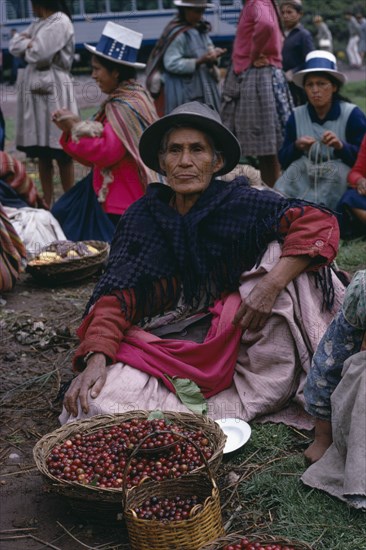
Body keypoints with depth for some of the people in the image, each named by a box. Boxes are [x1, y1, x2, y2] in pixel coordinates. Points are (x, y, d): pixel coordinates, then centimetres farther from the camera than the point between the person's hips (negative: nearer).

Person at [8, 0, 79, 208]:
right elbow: (14, 45, 14)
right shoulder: (38, 24, 20)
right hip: (34, 90, 8)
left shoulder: (60, 22, -8)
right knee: (42, 152, 8)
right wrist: (30, 44, -4)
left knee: (61, 153, -5)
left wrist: (27, 45, 3)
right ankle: (47, 203, 13)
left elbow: (40, 55, -17)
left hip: (53, 90, -8)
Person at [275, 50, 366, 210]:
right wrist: (296, 147, -14)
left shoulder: (352, 114, -4)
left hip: (341, 181, -1)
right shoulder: (297, 116, 7)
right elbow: (283, 161, 7)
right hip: (304, 177, 1)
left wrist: (341, 146, -26)